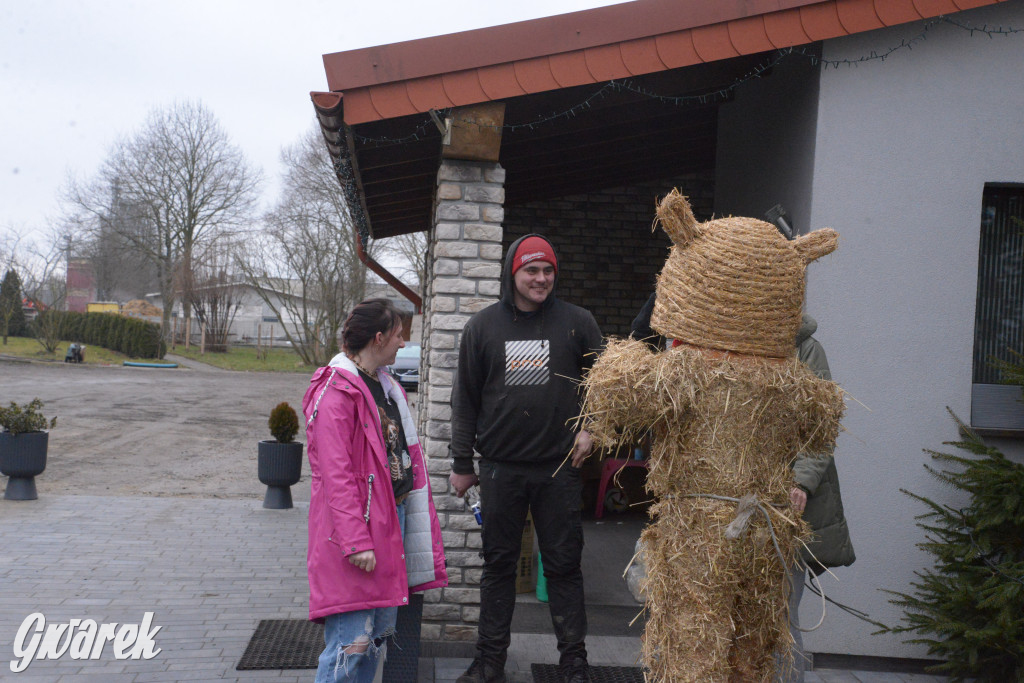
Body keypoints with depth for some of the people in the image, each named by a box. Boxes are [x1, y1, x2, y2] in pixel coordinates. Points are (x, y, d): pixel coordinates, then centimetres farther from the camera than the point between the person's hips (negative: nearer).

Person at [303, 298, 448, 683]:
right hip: (358, 522, -9)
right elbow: (336, 474, -17)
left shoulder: (386, 386, 15)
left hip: (393, 519, 9)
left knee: (380, 636, 14)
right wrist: (356, 541, -21)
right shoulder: (337, 391, -13)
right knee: (352, 641, -8)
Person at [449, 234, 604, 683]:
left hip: (561, 468, -1)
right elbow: (465, 398, 8)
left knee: (564, 565, 6)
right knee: (498, 564, 10)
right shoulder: (483, 326, 5)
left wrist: (590, 429, -3)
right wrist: (462, 463, 7)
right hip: (501, 468, 1)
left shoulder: (577, 322, 2)